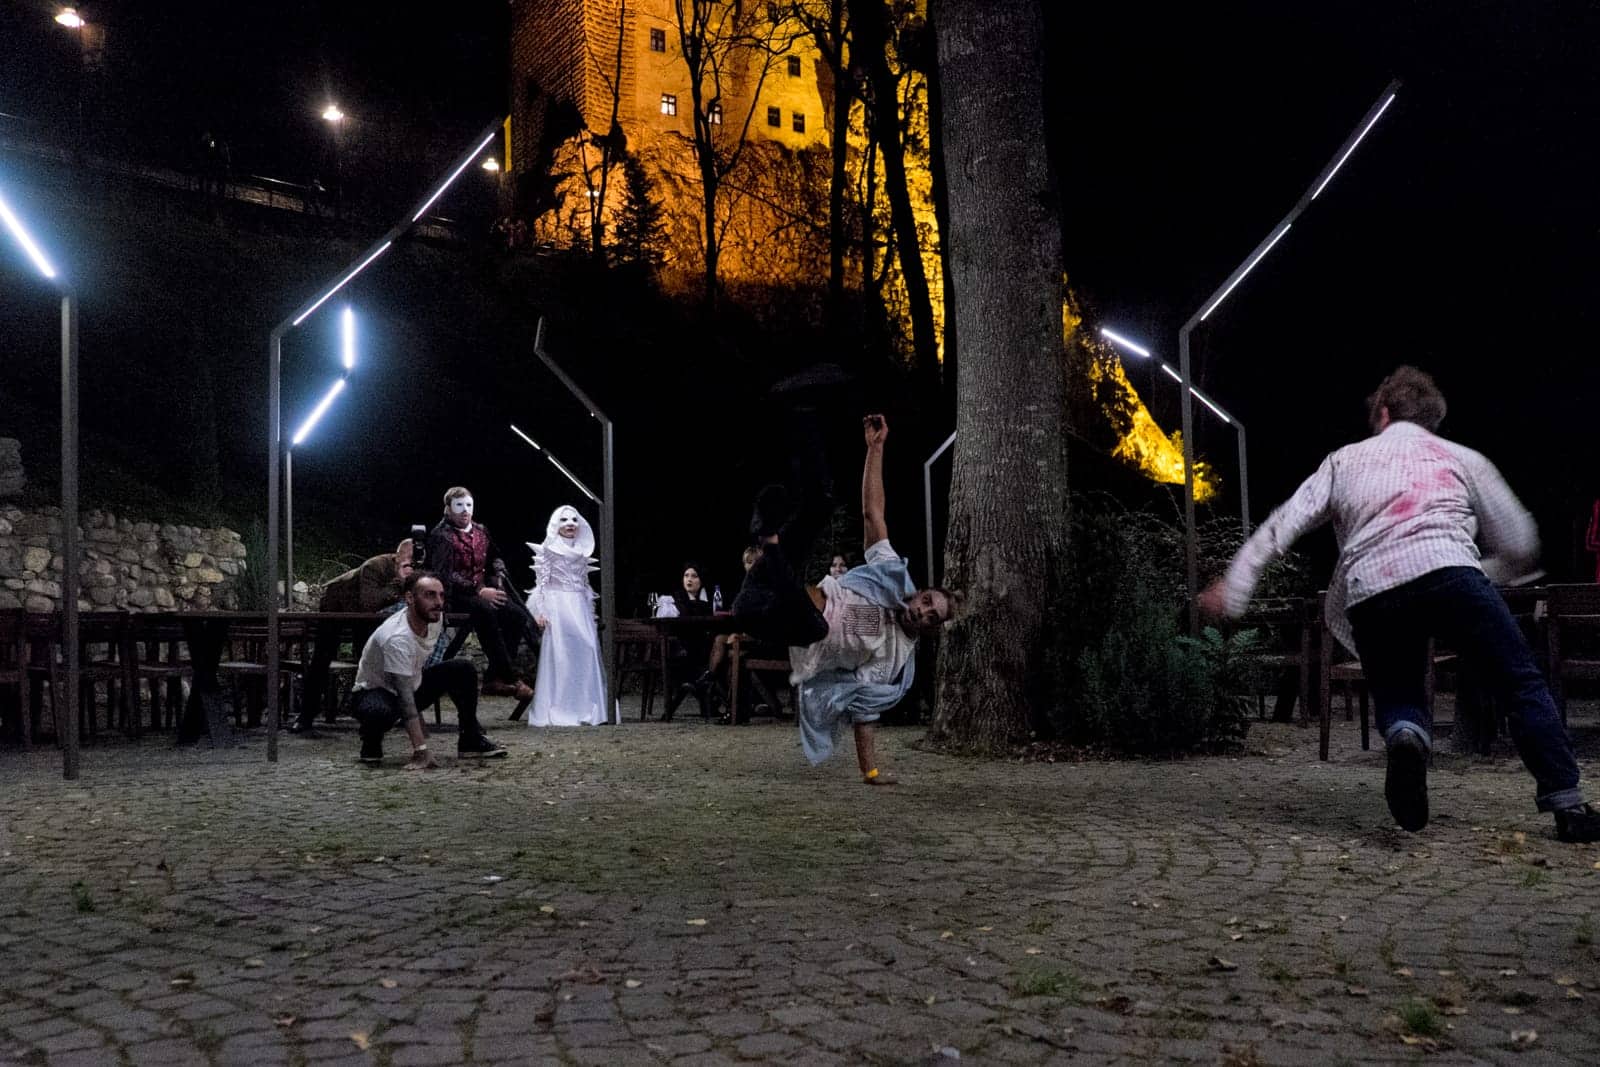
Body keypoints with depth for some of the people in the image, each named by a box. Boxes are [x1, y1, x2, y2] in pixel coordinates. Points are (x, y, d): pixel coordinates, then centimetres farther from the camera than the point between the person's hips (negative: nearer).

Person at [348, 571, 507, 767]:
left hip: (412, 685, 8)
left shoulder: (435, 618, -10)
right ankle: (371, 742, -6)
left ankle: (470, 741, 2)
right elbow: (404, 696, -37)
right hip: (373, 692, -8)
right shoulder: (397, 638, -34)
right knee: (380, 712, -42)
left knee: (464, 670, -6)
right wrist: (421, 750, -41)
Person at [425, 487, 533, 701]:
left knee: (516, 615, -20)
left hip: (481, 592, 7)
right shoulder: (441, 535, -5)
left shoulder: (481, 531, 17)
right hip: (454, 596, -7)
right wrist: (479, 591, -24)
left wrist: (497, 574, 7)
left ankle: (494, 677, -19)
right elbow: (445, 575, -16)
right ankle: (510, 678, -35)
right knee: (485, 611, -37)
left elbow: (495, 558, 32)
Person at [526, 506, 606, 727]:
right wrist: (540, 612, -13)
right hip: (557, 606, -5)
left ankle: (584, 709, 4)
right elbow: (541, 583, -4)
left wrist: (590, 612, 17)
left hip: (580, 608, 5)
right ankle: (559, 711, -5)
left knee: (586, 654, -2)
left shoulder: (582, 551, 16)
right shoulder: (548, 550, 1)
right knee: (559, 655, -8)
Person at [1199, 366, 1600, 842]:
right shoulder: (1464, 459, 26)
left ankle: (1405, 736, -15)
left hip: (1369, 594, 1)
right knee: (1522, 685, 12)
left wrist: (1233, 588, 19)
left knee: (1397, 695, 20)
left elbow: (1282, 526, 18)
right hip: (1447, 570, -1)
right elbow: (1520, 547, 27)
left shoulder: (1345, 460, 28)